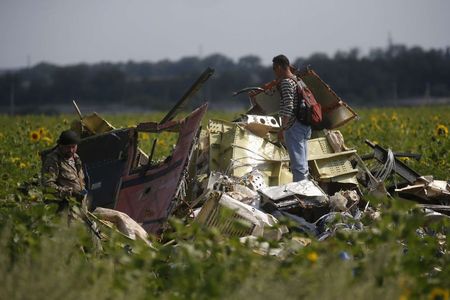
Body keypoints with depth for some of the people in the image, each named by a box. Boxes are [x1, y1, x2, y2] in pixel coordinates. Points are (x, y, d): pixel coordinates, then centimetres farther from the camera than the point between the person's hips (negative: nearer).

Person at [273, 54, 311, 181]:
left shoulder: (286, 82, -13)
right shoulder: (297, 79, 15)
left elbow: (288, 108, -20)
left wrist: (283, 128, -17)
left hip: (293, 127, -10)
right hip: (304, 126, 10)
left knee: (298, 164, -9)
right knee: (303, 164, 14)